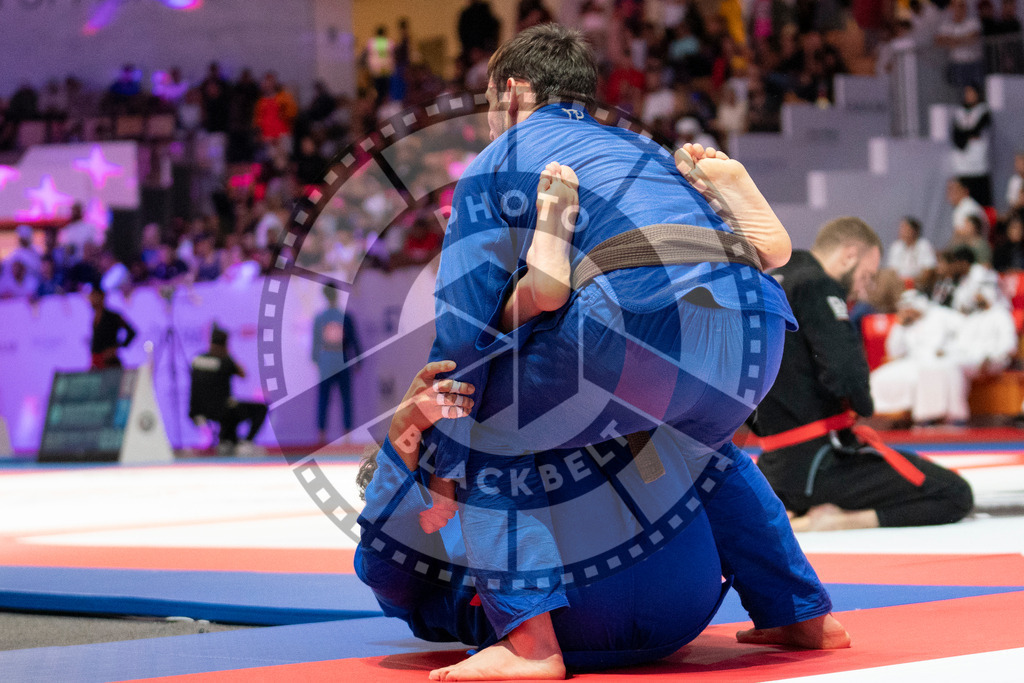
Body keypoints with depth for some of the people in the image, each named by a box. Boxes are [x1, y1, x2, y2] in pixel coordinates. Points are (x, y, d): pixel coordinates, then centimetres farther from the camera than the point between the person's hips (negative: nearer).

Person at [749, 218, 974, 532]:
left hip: (777, 467, 9)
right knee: (955, 495, -9)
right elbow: (846, 373, -23)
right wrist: (862, 406, -3)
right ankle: (835, 521, -20)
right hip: (819, 460, -9)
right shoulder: (817, 286, -13)